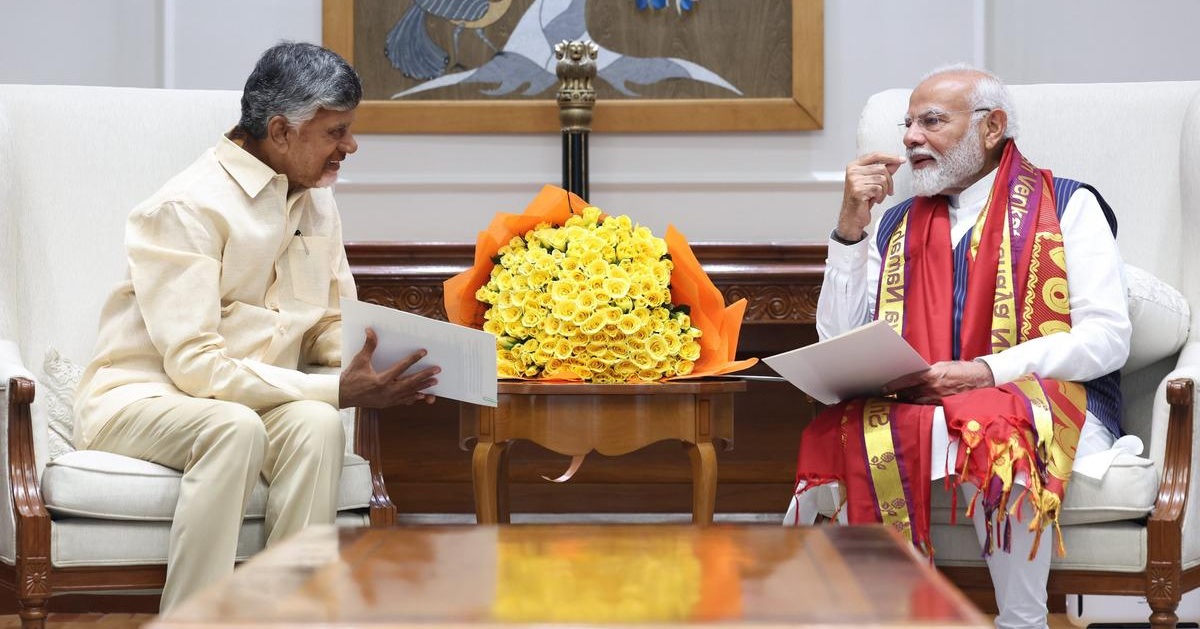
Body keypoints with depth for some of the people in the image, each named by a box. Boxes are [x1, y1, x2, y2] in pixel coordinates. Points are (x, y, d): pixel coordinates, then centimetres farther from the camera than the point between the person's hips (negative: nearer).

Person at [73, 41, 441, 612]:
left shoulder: (317, 202, 9)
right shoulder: (188, 207, -16)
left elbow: (333, 326, 14)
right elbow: (195, 365, -22)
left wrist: (376, 361, -12)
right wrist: (339, 391, -27)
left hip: (252, 399, 6)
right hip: (139, 396, -6)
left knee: (318, 426, -28)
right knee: (235, 428, -38)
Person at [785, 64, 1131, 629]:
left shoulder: (1067, 206, 8)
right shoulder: (897, 225, 20)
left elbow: (1107, 338, -4)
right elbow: (838, 347, 11)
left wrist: (985, 372, -16)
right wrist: (851, 225, 2)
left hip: (1053, 403, -3)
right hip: (916, 406, 3)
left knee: (988, 433, -38)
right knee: (848, 438, -30)